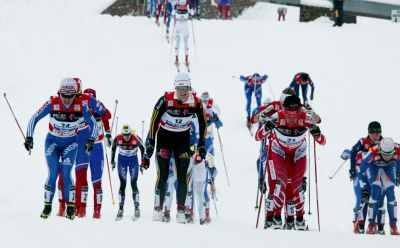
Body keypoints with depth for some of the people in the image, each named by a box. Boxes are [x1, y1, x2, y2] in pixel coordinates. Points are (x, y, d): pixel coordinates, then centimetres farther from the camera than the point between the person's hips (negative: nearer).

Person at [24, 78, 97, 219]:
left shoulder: (81, 105, -19)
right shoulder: (52, 104, -22)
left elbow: (93, 123, -5)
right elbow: (34, 119, -13)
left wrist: (91, 140, -15)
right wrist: (29, 137, -19)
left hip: (71, 143, 0)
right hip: (52, 142, 0)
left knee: (66, 173, -12)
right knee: (53, 173, -10)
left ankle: (70, 208, -4)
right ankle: (47, 206, 1)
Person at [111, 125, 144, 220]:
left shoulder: (136, 139, -23)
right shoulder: (118, 139, -20)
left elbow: (142, 149, -5)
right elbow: (113, 148, 1)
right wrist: (112, 160, 7)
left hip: (133, 161, -1)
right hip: (122, 161, 1)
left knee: (134, 184, -6)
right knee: (122, 184, -5)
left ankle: (137, 208, -1)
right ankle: (121, 208, -2)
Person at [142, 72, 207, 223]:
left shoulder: (196, 103, -15)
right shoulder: (166, 100, -23)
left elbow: (203, 123, 2)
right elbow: (154, 122, -15)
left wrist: (201, 145, 3)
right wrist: (150, 146, -15)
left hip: (183, 138, 2)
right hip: (165, 136, -2)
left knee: (182, 176, -4)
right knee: (163, 175, -9)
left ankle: (181, 211, 3)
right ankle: (158, 209, 0)